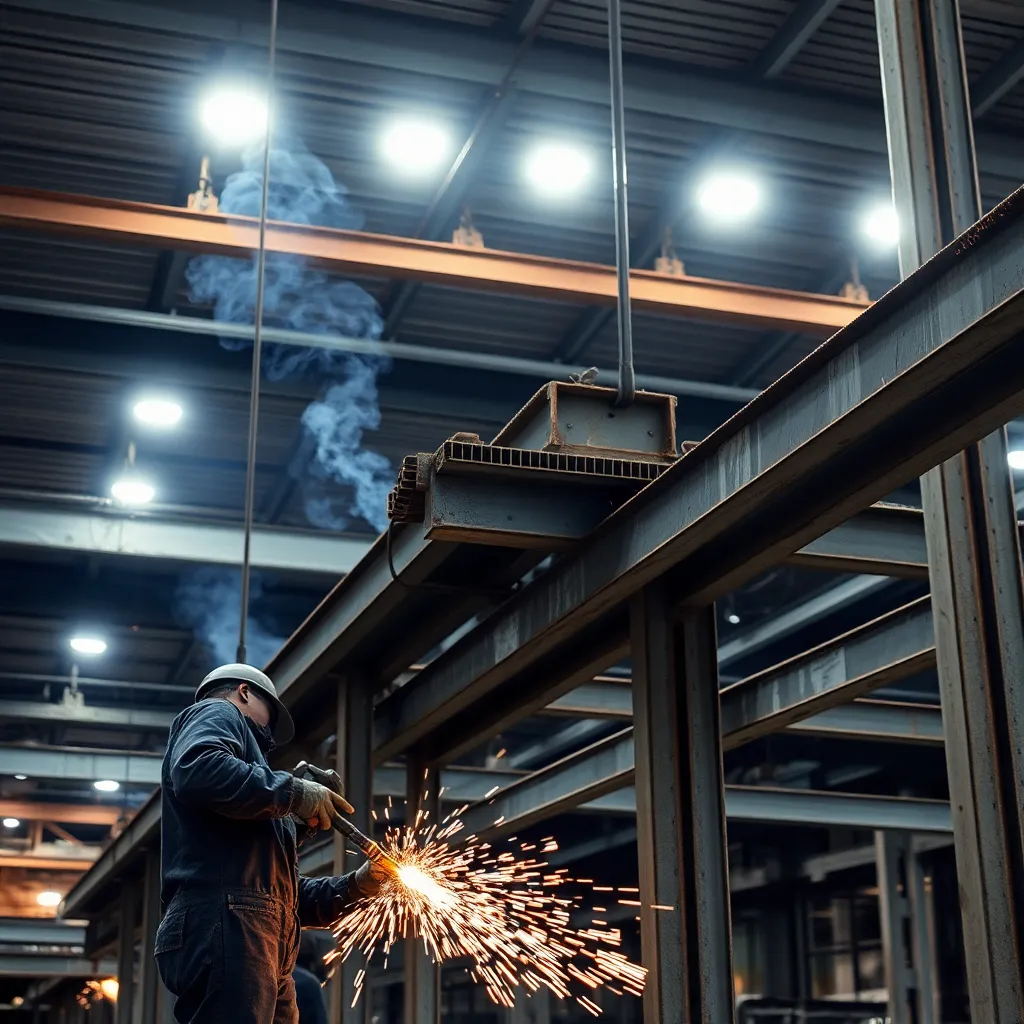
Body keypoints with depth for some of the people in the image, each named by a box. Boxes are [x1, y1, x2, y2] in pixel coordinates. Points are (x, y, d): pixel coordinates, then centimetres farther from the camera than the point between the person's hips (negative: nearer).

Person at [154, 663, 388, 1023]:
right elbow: (198, 771, -17)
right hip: (223, 923, -10)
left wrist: (354, 887, 24)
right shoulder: (218, 714, 12)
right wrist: (293, 792, -8)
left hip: (259, 942, 10)